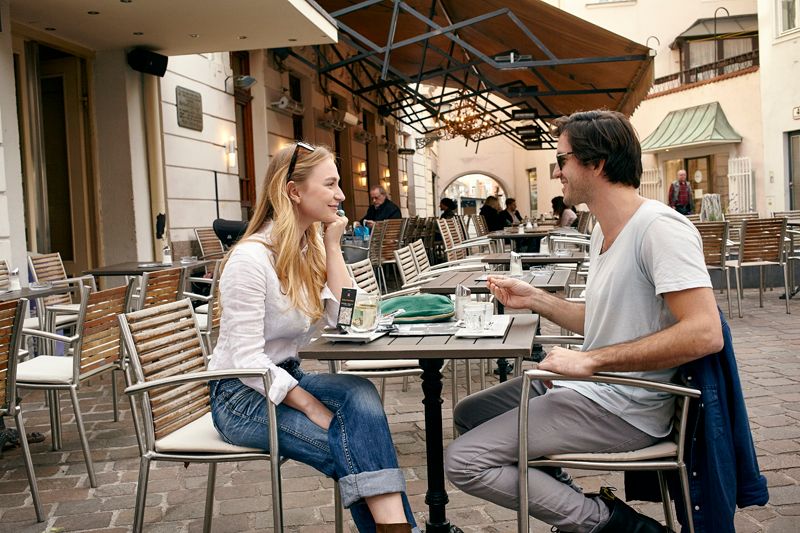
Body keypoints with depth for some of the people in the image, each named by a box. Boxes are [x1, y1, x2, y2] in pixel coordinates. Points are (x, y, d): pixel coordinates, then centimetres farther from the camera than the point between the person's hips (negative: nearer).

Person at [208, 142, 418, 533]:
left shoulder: (312, 248, 4)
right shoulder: (252, 258, -20)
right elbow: (247, 359, -23)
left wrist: (332, 245, -5)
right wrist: (312, 406, -28)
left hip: (285, 379, 6)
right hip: (241, 396, -6)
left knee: (361, 396, -25)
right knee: (350, 446, -25)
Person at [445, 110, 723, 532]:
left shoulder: (659, 227, -19)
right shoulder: (604, 230, 12)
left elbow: (704, 334, -28)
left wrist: (589, 361, -28)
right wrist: (535, 300, 8)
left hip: (625, 408, -10)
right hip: (592, 389, 10)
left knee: (462, 461, -14)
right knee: (468, 414, 17)